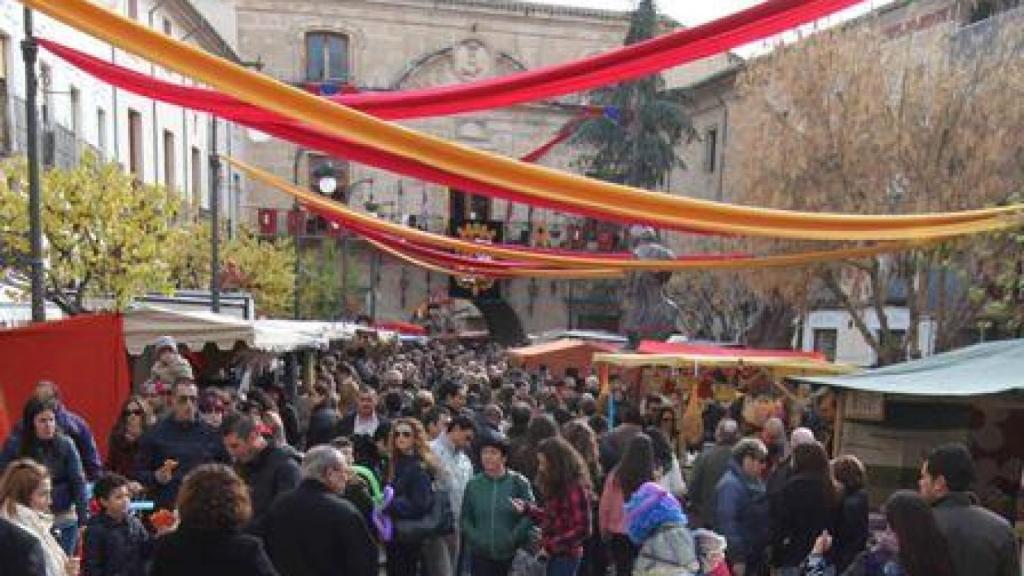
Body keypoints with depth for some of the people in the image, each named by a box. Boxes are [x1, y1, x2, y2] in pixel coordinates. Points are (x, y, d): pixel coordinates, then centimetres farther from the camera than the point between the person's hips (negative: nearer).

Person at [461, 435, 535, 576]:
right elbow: (465, 518, 8)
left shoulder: (519, 482, -4)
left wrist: (512, 539, -13)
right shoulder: (473, 484, 4)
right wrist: (475, 538, -5)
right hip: (481, 555, 2)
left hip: (511, 556, -2)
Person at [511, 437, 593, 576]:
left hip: (565, 557, -9)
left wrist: (551, 546, -18)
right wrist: (527, 509, 7)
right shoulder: (556, 487, 10)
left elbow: (581, 530, -20)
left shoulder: (575, 487, -19)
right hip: (555, 555, 9)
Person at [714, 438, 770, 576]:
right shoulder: (730, 485, -20)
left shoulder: (754, 482, 10)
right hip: (740, 558, -9)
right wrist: (737, 559, -25)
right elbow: (727, 523, -25)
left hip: (754, 556, 10)